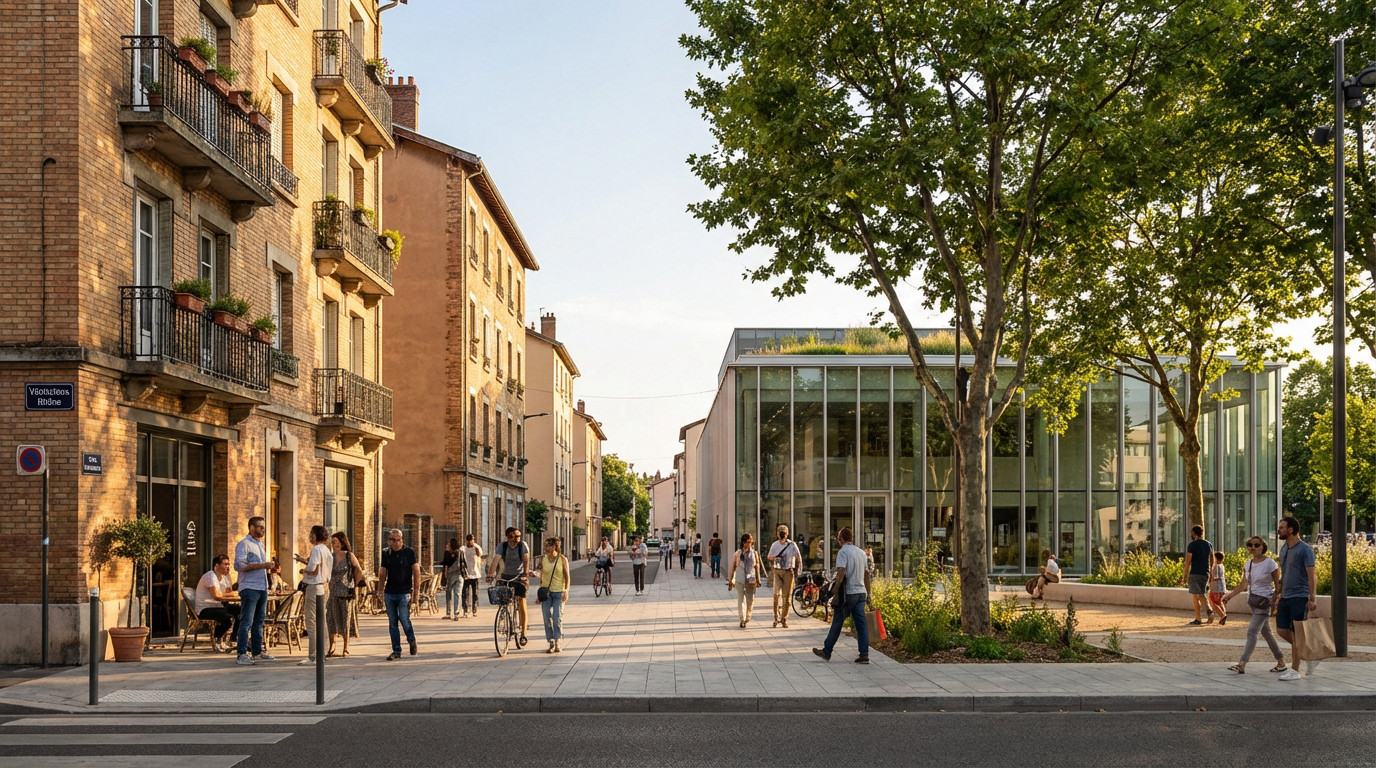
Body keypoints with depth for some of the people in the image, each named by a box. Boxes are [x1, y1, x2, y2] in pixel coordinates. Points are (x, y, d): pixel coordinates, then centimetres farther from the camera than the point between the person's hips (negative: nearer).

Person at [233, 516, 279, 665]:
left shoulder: (261, 545, 21)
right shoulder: (243, 544, -6)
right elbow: (239, 565, -18)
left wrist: (271, 570, 9)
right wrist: (263, 565, -20)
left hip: (262, 588, 8)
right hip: (249, 588, -8)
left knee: (259, 621, 11)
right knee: (246, 622, -8)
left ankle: (257, 652, 16)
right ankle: (242, 654, -7)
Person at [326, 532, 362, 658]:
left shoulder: (349, 556, -3)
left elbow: (359, 571, 4)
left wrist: (354, 585, 5)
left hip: (346, 593, -4)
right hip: (333, 592, 4)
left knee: (344, 620, 1)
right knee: (331, 619, 2)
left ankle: (346, 648, 10)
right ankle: (331, 647, 13)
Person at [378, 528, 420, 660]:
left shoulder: (409, 552, -3)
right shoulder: (386, 553, 8)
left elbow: (416, 573, -4)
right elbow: (382, 574, 14)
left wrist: (416, 593, -9)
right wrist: (381, 593, 10)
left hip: (404, 593, -4)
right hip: (389, 593, 4)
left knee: (404, 620, -9)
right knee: (392, 623, 4)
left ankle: (412, 641, 19)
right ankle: (396, 651, 12)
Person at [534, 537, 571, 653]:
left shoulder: (563, 559, 0)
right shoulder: (542, 560, 7)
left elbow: (567, 576, 0)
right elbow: (541, 577, 13)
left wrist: (566, 591, -10)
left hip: (558, 592, -3)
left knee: (557, 618, -9)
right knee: (547, 618, -2)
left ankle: (557, 644, 0)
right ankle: (551, 643, 6)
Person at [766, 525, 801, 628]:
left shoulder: (792, 545, 0)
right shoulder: (774, 545, 6)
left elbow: (798, 558, 9)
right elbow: (769, 557, 18)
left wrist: (796, 571, 4)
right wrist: (774, 558, -6)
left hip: (788, 572, -1)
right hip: (777, 571, 1)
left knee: (786, 596, 0)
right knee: (776, 594, -11)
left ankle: (784, 619, 10)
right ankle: (776, 618, -1)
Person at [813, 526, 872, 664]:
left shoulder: (843, 551, -10)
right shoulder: (861, 552, 13)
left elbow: (841, 572, -19)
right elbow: (866, 574, 16)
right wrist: (868, 593, 21)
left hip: (848, 593, -6)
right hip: (861, 592, 6)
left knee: (837, 622, 4)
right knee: (861, 624, 3)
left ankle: (827, 651, 13)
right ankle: (864, 655, -3)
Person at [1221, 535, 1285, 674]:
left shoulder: (1270, 564, -10)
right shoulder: (1248, 564, 9)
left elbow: (1278, 585, -8)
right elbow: (1243, 585, 13)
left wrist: (1277, 601, -17)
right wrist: (1230, 595, 4)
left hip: (1264, 601, -8)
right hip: (1252, 600, 8)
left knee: (1252, 631, -15)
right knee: (1265, 632, 14)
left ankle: (1242, 664, -20)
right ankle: (1281, 661, 26)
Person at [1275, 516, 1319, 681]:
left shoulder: (1305, 549, -11)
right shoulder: (1283, 549, 13)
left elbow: (1311, 575, -13)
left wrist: (1313, 598, -18)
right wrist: (1279, 595, 19)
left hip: (1299, 597, -8)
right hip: (1286, 597, 8)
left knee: (1297, 633, -5)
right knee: (1282, 630, 7)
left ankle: (1294, 670, 1)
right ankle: (1309, 656, 22)